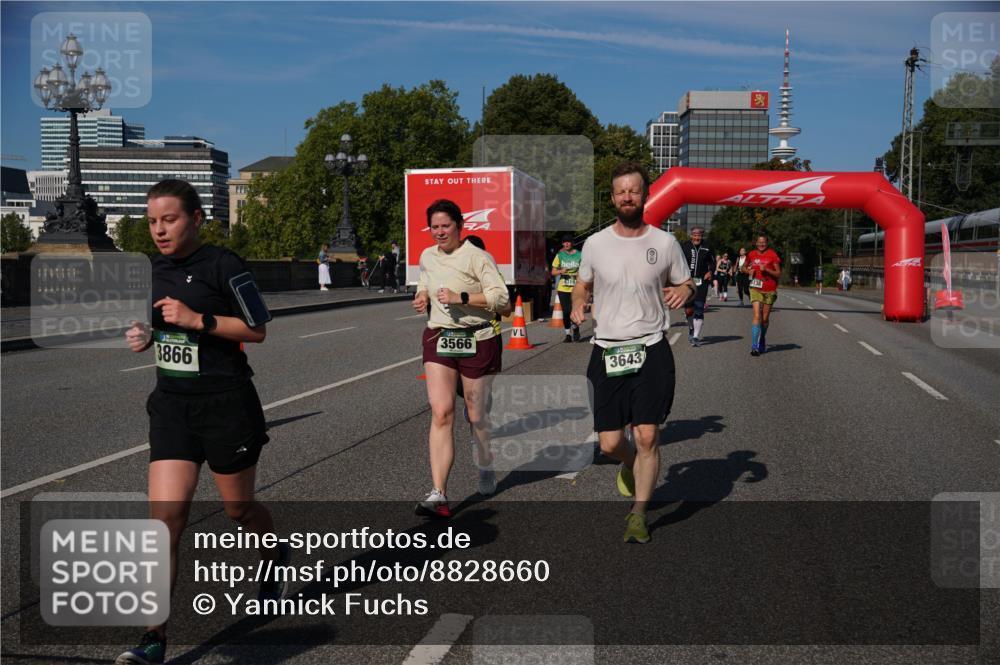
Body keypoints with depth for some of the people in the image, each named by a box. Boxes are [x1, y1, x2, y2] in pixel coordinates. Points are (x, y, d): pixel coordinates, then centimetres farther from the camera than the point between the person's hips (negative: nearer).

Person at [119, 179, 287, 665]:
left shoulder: (223, 265, -11)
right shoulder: (154, 270, 10)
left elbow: (256, 330, -11)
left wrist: (197, 319, -21)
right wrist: (146, 335, 2)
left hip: (227, 405, -5)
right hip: (171, 403, 5)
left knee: (238, 508, 12)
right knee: (164, 517, -6)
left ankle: (277, 560, 45)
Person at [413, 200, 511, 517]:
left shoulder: (477, 257, -8)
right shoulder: (427, 257, 11)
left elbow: (501, 297, -14)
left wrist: (461, 298, -22)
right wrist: (422, 296, 9)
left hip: (477, 341, -4)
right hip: (439, 339, 4)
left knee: (476, 416, 8)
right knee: (441, 413, -12)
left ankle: (486, 470, 39)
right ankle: (439, 495, -16)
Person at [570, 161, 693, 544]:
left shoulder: (665, 243, 2)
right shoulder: (595, 244, 4)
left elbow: (686, 284, 14)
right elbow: (582, 285, 17)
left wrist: (683, 292, -10)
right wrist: (577, 305, -5)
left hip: (651, 350, -1)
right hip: (607, 351, 1)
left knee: (646, 437, -8)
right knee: (609, 444, 2)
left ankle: (638, 515, 11)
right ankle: (631, 464, 39)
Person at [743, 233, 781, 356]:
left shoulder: (773, 255, -4)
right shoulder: (751, 255, 5)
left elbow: (778, 273, -4)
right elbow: (744, 267, 20)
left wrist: (766, 269, -18)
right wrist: (749, 271, -2)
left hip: (769, 290, 0)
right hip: (755, 289, 1)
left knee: (765, 318, 9)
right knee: (757, 316, -13)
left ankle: (762, 343, 31)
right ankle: (754, 347, -16)